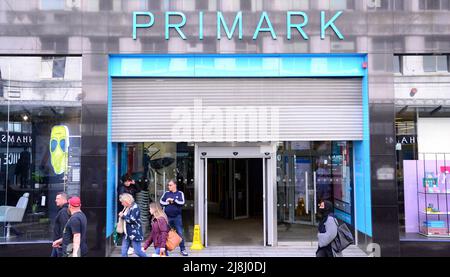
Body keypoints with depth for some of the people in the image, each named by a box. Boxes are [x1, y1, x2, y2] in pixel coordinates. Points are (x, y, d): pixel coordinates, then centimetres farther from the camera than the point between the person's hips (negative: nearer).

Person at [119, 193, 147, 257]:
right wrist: (121, 215, 8)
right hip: (127, 233, 9)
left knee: (137, 251, -3)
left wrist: (123, 216, -11)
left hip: (134, 233, -9)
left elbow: (132, 220, -22)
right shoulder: (126, 208, 12)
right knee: (123, 252, 6)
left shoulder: (135, 207, -14)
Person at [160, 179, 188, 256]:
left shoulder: (180, 193, 1)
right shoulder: (166, 193, 7)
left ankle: (183, 249, 8)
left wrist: (173, 200, -13)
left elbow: (182, 202, -11)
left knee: (180, 233, -1)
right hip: (167, 217, 2)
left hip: (177, 217, -2)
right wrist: (167, 203, -14)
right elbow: (161, 201, 1)